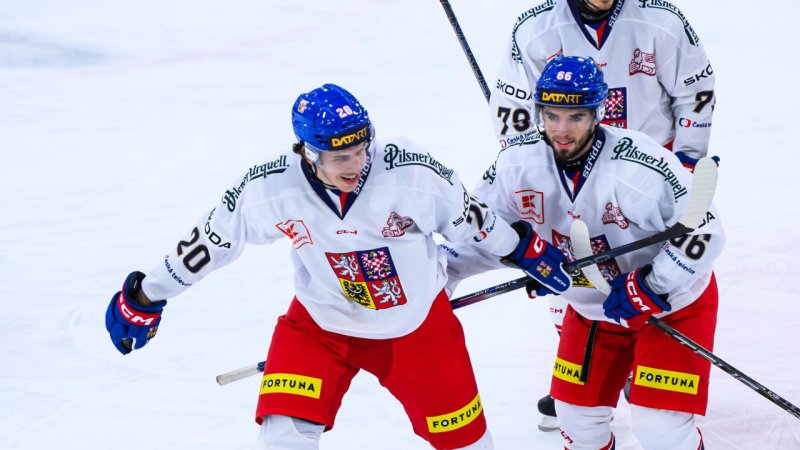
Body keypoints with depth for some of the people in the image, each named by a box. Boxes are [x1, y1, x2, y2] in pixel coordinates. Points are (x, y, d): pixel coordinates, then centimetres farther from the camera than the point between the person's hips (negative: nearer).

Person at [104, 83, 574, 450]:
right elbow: (211, 238, -9)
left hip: (418, 323, 0)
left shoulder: (411, 170, -27)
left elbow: (468, 215, -8)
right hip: (321, 322, 0)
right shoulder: (269, 189, -24)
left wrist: (525, 251, 5)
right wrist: (145, 296, -1)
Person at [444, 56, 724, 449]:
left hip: (675, 300, -5)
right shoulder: (520, 162, -15)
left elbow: (704, 232, -25)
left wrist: (652, 288, -28)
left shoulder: (640, 163, -31)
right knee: (577, 415, 12)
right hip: (592, 308, 5)